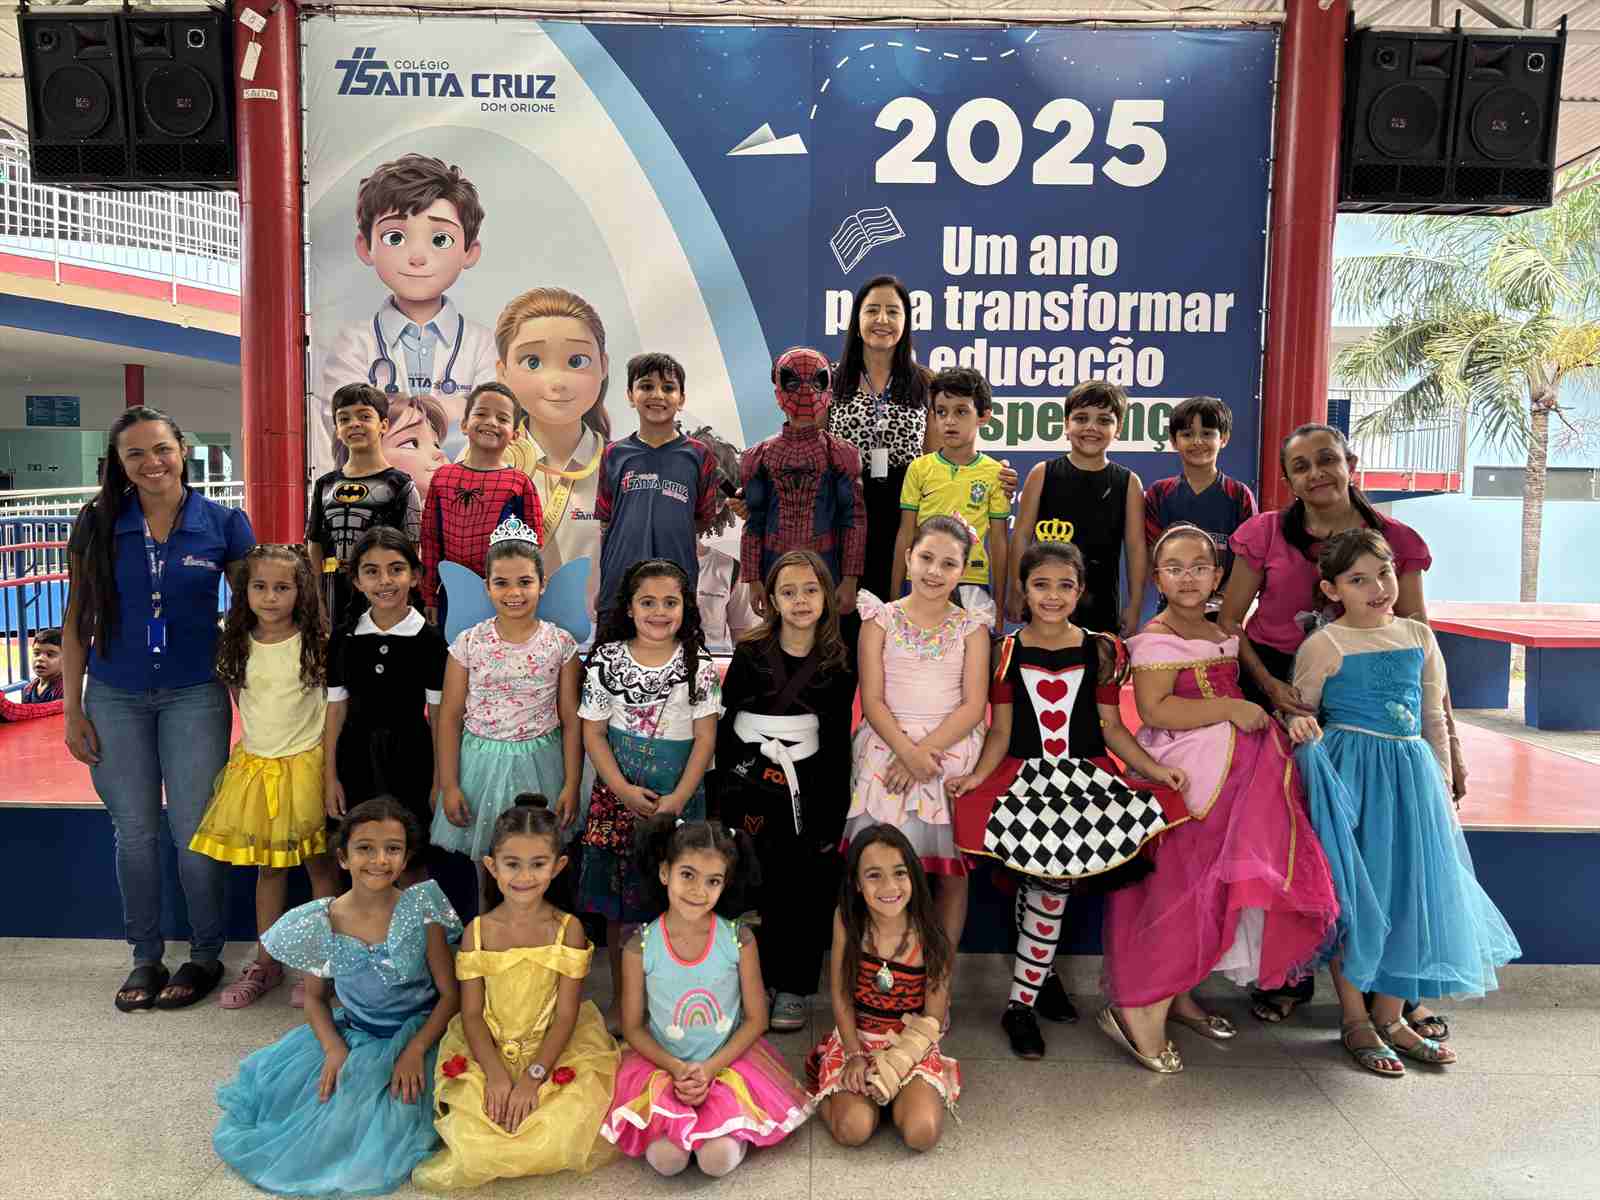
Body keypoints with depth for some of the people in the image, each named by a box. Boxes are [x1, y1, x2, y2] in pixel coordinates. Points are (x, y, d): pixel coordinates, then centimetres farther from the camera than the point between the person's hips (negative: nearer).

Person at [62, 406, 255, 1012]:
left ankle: (206, 956, 20)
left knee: (195, 832, 3)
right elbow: (77, 619, 4)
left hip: (195, 695, -1)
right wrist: (72, 710, 1)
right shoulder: (97, 525, -1)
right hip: (115, 698, 2)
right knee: (134, 832, 11)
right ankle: (145, 957, 27)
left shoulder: (224, 523, -5)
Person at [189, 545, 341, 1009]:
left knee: (319, 864, 5)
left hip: (306, 764, -3)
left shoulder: (316, 644, -9)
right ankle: (266, 963, 25)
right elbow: (240, 698, 14)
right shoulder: (237, 646, 0)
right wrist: (264, 736, 4)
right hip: (256, 763, 3)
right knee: (267, 866, 13)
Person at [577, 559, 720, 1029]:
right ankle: (620, 999, 24)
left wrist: (678, 798, -12)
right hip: (618, 795, 1)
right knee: (618, 905, 8)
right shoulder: (607, 660, -2)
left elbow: (705, 738, -4)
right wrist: (625, 790, -11)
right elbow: (593, 731, -1)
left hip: (679, 799, 0)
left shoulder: (699, 665, -3)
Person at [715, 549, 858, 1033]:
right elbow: (724, 726, 0)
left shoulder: (841, 662, 0)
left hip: (809, 787, 0)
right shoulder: (749, 654, -1)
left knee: (803, 890, 7)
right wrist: (720, 794, -6)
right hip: (749, 782, 0)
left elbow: (838, 740, 2)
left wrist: (833, 815, -1)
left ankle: (793, 987, 23)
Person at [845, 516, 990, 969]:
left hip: (952, 749, 1)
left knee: (952, 867, 1)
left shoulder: (971, 627, 6)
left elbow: (974, 706, -2)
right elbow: (872, 700, -2)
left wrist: (927, 749, -15)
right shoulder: (881, 619, 4)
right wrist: (907, 749, -17)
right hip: (889, 745, -1)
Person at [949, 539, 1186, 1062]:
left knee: (1047, 879, -15)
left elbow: (1112, 728, 8)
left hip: (1087, 774, 1)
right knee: (1048, 876, -20)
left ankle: (1023, 1001, 4)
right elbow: (1000, 730, 4)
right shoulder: (1007, 651, 5)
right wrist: (977, 775, -11)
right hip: (1024, 776, -1)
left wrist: (1154, 769, -5)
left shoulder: (1102, 650, 7)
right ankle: (1041, 975, 3)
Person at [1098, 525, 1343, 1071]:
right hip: (1187, 774, -9)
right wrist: (1232, 708, -18)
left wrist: (1289, 718, 4)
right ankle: (1142, 1004, -3)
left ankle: (1176, 993, 24)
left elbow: (1243, 697, 25)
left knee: (1208, 887, 12)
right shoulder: (1156, 639, -10)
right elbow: (1155, 709, -22)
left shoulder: (1224, 636, 16)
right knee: (1180, 883, -12)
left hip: (1235, 770, 9)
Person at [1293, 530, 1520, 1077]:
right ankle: (1354, 1019, 16)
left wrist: (1442, 780, 12)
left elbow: (1433, 717, 13)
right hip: (1352, 774, -5)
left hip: (1412, 772, 5)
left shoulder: (1418, 636, 8)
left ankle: (1390, 1017, 23)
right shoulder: (1324, 645, -8)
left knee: (1411, 889, 7)